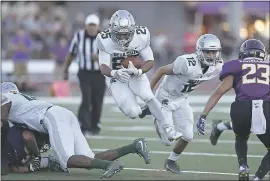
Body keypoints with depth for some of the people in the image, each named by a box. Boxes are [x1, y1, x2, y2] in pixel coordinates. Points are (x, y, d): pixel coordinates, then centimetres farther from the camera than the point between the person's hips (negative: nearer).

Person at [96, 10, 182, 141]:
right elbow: (104, 67, -23)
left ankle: (168, 129, -22)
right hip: (116, 79, -1)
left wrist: (138, 71, -33)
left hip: (136, 75, 1)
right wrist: (115, 73, -46)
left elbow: (150, 61, -11)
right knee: (133, 113, -17)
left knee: (147, 96, -29)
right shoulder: (105, 41, -22)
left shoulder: (141, 37, -19)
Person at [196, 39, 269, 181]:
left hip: (242, 110, 1)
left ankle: (243, 167, 11)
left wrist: (203, 116, 10)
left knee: (241, 139, 34)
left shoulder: (237, 68, 21)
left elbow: (218, 92, 12)